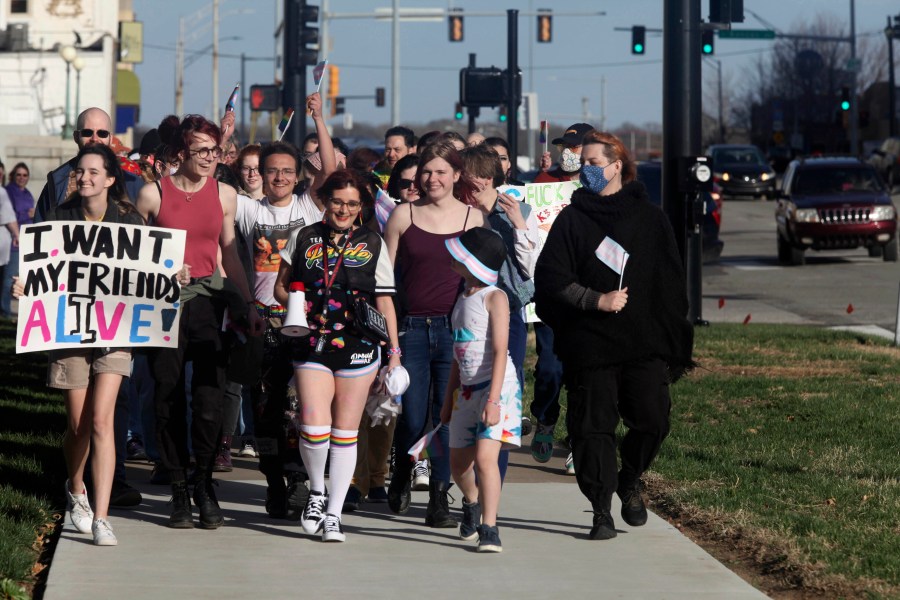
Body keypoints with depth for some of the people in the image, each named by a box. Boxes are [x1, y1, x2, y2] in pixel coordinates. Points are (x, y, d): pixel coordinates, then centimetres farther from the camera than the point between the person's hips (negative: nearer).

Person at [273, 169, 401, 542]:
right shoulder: (304, 239, 8)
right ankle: (316, 491, 13)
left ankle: (334, 513, 11)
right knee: (314, 427, -14)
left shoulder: (372, 245, 7)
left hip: (357, 347, 0)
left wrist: (394, 352, 4)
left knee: (345, 433, 3)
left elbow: (385, 301, 8)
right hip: (312, 345, 0)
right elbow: (281, 286, 16)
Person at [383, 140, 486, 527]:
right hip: (411, 328, 0)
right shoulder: (403, 215, 5)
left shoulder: (474, 218, 6)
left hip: (456, 329, 0)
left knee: (449, 416, -1)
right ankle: (402, 477, 29)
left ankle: (439, 498, 6)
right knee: (412, 418, 0)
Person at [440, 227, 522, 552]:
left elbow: (500, 351, -17)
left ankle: (489, 530, -18)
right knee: (458, 463, 15)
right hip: (467, 388, 8)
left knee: (485, 456, -20)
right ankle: (472, 504, 44)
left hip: (497, 386, -8)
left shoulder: (494, 297, -10)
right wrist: (449, 397, 19)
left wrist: (493, 399, -24)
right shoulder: (463, 298, 14)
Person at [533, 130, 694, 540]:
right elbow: (551, 278, 0)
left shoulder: (649, 218, 10)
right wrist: (596, 300, -12)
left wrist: (674, 343, 4)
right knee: (593, 426, -4)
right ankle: (601, 510, 4)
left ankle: (630, 482, 21)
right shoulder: (571, 220, 6)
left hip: (645, 344, 1)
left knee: (652, 421, -6)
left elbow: (671, 282, 10)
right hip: (589, 344, -1)